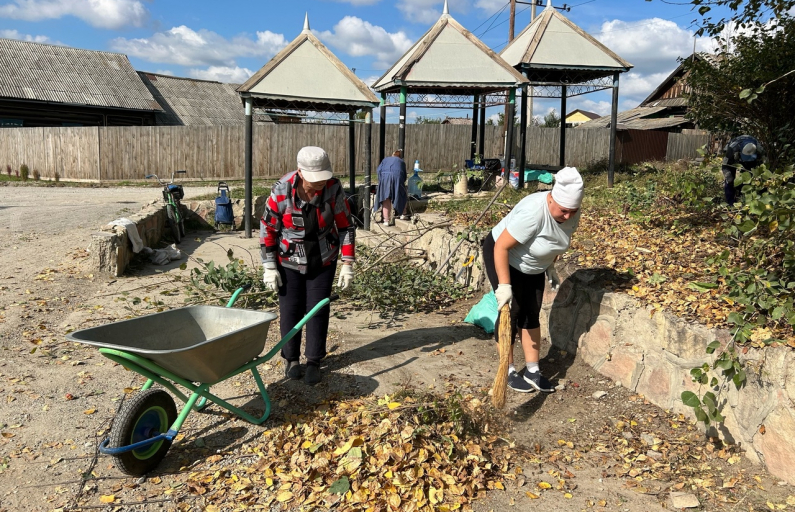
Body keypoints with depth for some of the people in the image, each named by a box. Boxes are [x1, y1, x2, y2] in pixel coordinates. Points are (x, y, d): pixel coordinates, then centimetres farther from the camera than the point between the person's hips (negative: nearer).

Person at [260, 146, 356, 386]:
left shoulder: (333, 188, -18)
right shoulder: (282, 190, -21)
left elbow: (346, 226, -8)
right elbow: (267, 228, -10)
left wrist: (348, 264, -8)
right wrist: (269, 267, -9)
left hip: (323, 260, 1)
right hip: (290, 260, -1)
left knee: (318, 310, 3)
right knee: (290, 309, 6)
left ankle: (314, 362, 16)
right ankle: (291, 359, 24)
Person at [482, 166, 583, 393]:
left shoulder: (572, 213, -15)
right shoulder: (532, 212, -38)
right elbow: (501, 247, -35)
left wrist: (550, 267, 8)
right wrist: (504, 285, -36)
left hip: (533, 265, 7)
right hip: (502, 256, -6)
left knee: (531, 314, 5)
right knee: (511, 311, -7)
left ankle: (532, 371, 12)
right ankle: (508, 371, 5)